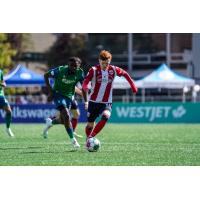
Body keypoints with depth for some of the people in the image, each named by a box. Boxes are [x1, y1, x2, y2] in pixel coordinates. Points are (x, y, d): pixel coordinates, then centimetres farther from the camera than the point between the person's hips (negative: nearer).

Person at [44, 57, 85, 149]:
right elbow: (46, 75, -10)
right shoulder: (60, 70, -23)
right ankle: (73, 140, -18)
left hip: (69, 96, 5)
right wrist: (50, 91, -13)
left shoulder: (79, 72, -14)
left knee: (63, 120, 11)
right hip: (58, 94, -5)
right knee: (66, 116, -23)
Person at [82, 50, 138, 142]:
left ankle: (91, 137, -26)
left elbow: (125, 74, 16)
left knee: (105, 117, -29)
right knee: (90, 125, 6)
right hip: (94, 102, -1)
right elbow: (84, 84, -20)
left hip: (107, 103, 1)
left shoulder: (113, 70, -3)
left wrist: (132, 85, 13)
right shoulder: (94, 70, -11)